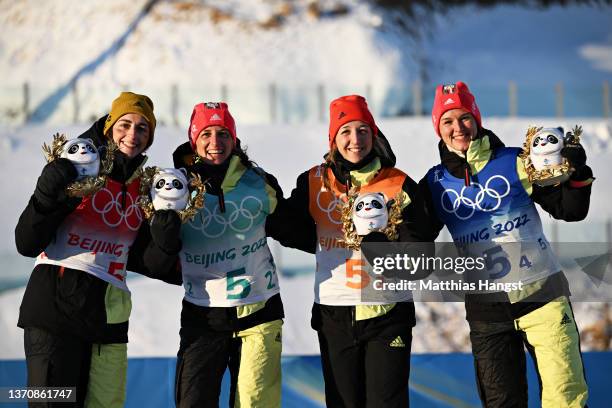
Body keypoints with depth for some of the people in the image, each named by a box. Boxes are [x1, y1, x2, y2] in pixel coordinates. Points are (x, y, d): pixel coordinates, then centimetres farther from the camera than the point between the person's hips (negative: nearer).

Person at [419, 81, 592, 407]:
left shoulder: (516, 163, -1)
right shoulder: (435, 183, 5)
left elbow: (569, 209, 0)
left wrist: (578, 175, -18)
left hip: (542, 295, -2)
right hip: (486, 307, 3)